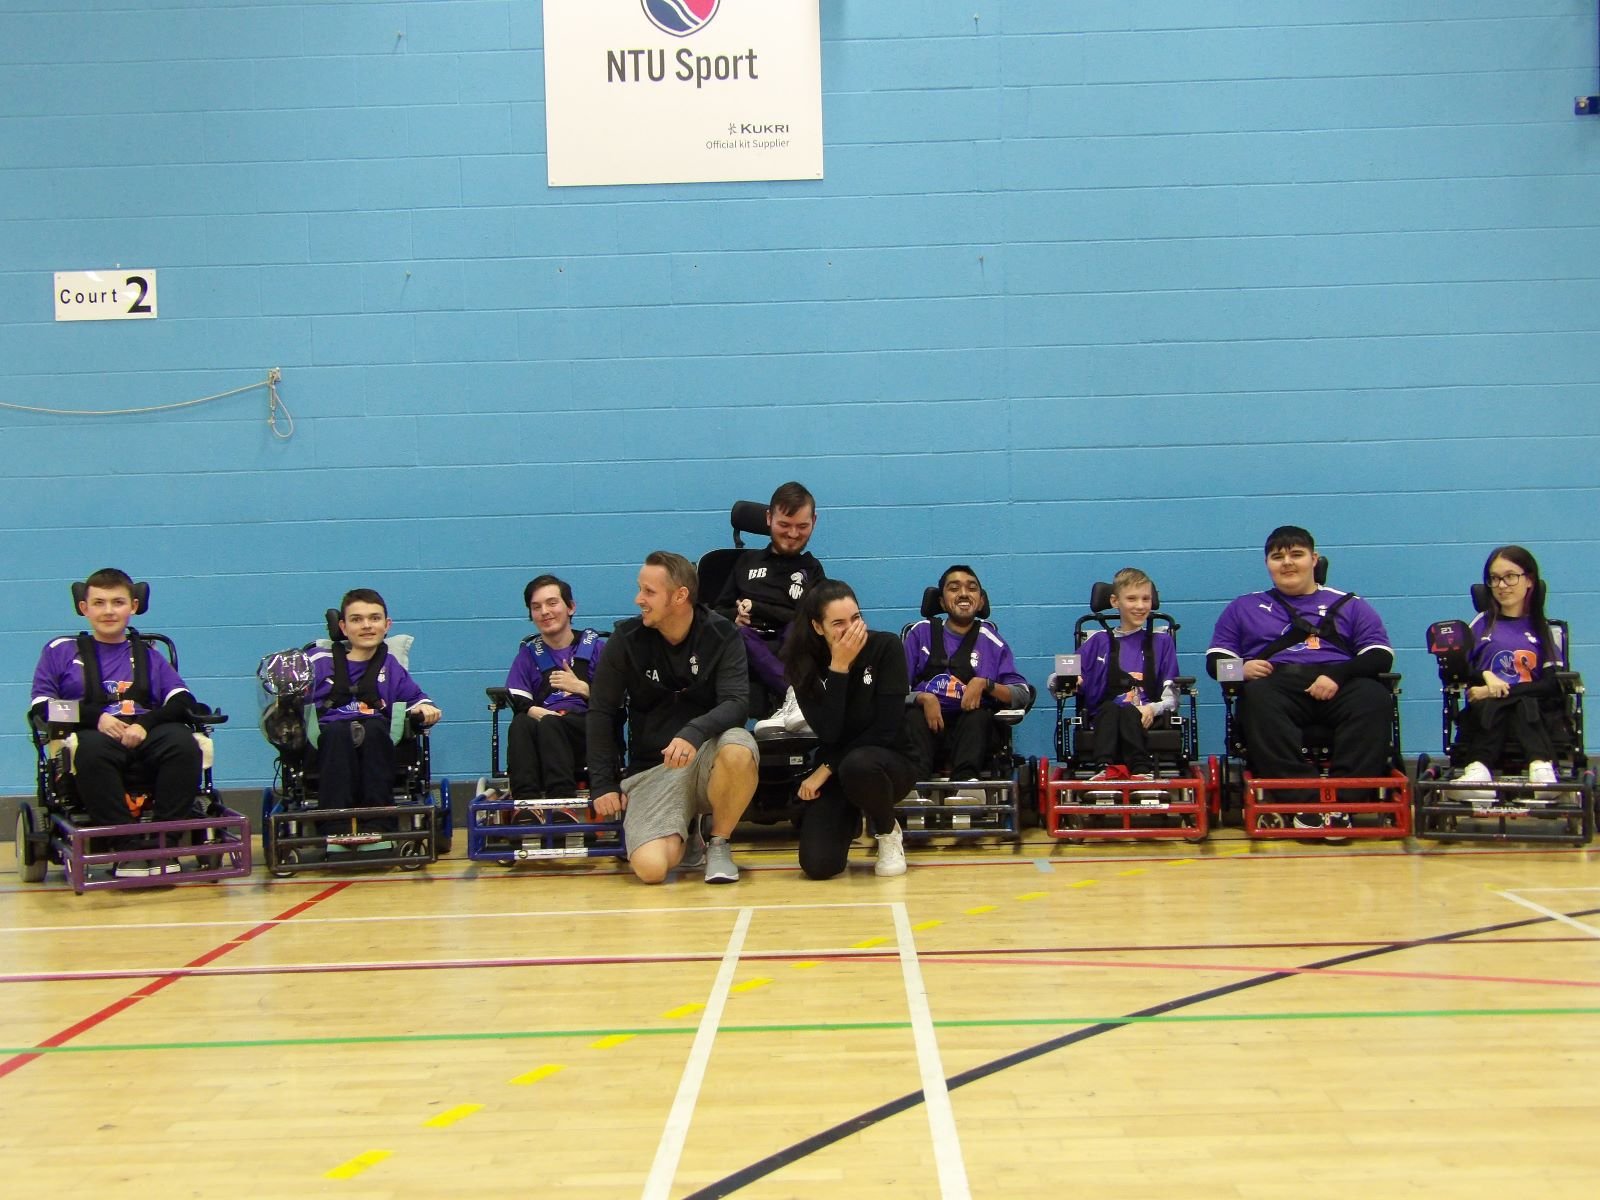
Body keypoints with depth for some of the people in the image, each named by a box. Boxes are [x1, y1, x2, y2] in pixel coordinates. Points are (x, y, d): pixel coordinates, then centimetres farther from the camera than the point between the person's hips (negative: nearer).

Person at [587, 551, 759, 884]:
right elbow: (601, 712, 3)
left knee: (739, 749, -38)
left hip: (707, 757, -1)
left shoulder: (722, 635, -6)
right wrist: (603, 784, -1)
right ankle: (686, 834, 16)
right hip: (651, 768, 1)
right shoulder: (627, 639, -3)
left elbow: (737, 702, -17)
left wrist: (694, 733, -36)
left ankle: (718, 843, -8)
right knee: (650, 868, -24)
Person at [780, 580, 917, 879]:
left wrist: (828, 767, -16)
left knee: (857, 765, -40)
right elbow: (828, 733, -18)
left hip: (888, 761, -2)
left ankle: (889, 832, -6)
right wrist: (838, 667, -25)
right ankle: (850, 819, 19)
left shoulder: (886, 647, -13)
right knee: (818, 865, -18)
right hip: (835, 768, 2)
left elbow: (887, 729, -17)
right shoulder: (802, 663, -7)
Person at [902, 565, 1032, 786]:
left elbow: (1023, 695, 4)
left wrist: (985, 684, -14)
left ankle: (965, 779, -54)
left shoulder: (991, 640, 11)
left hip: (971, 725, 0)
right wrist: (924, 698, -15)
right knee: (914, 716, -32)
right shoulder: (921, 633, 13)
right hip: (927, 719, 0)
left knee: (979, 716, -32)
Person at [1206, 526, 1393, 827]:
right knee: (1258, 698, -37)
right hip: (1277, 684, 0)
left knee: (1373, 697, -34)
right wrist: (1241, 668, -5)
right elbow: (1215, 660, 20)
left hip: (1338, 686, 0)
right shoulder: (1244, 607, 28)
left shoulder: (1350, 605, 24)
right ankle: (1304, 800, -46)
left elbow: (1381, 656, 10)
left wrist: (1337, 675, -10)